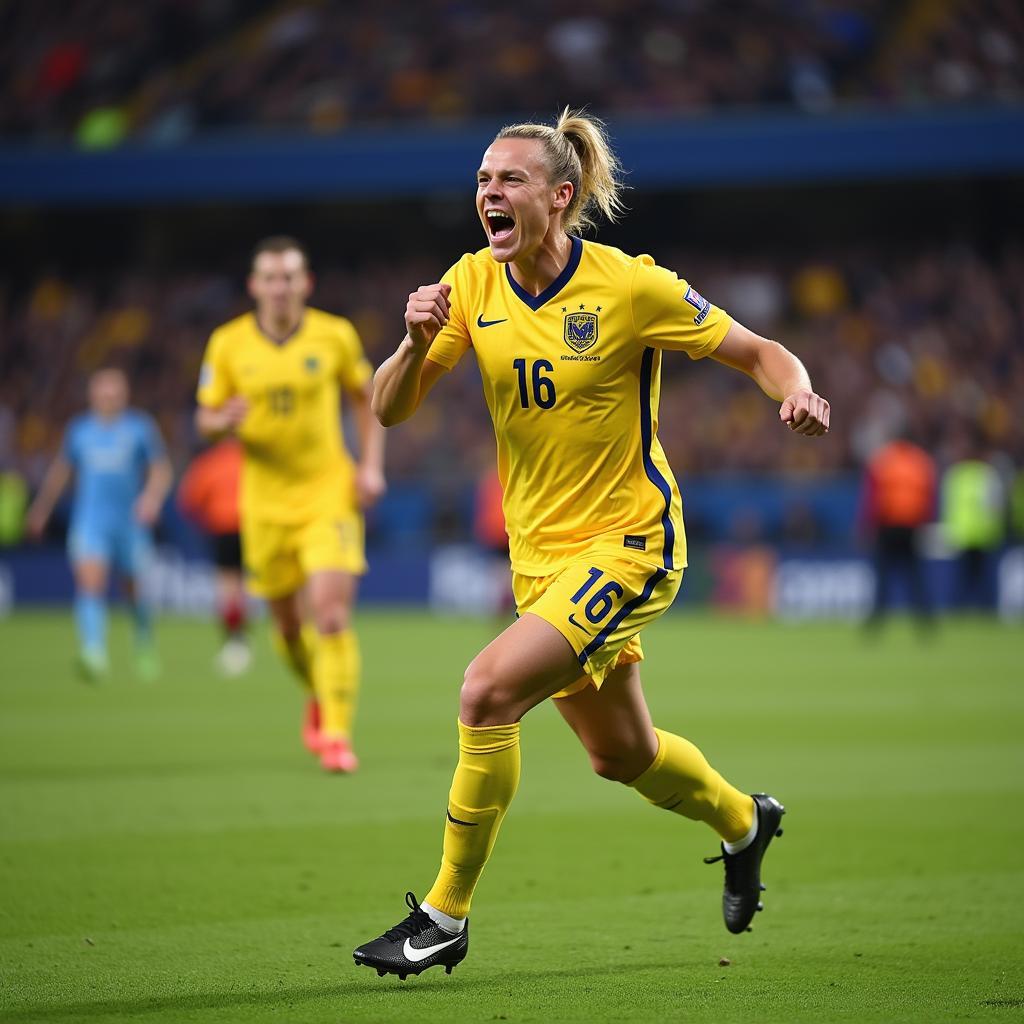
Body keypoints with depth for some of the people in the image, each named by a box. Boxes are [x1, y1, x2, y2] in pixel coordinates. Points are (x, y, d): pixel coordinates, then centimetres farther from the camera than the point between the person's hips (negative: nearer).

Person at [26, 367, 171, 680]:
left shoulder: (141, 427, 2)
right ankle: (94, 653, -32)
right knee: (90, 581, -20)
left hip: (130, 521, 0)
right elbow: (60, 471, 21)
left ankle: (145, 648, 37)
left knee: (135, 590, 10)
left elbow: (161, 469, 1)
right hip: (89, 522, 0)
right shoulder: (79, 430, 8)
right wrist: (41, 510, 29)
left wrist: (153, 496, -19)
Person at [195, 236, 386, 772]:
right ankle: (322, 693, 41)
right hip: (266, 501, 2)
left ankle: (336, 733, -11)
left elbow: (366, 399, 11)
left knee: (331, 613, -17)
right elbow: (205, 418, 5)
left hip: (328, 493, -2)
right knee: (287, 624, 10)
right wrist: (226, 420, -19)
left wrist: (372, 466, 0)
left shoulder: (336, 335, -3)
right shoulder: (228, 343, -2)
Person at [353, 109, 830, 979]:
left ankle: (446, 915, -12)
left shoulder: (629, 287, -16)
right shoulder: (473, 285, -4)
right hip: (538, 552, 6)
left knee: (488, 690, -24)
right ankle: (743, 820, 51)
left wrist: (799, 394, -28)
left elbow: (762, 354, -6)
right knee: (620, 754, 19)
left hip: (629, 545, -6)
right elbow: (390, 410, -4)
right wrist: (417, 344, -25)